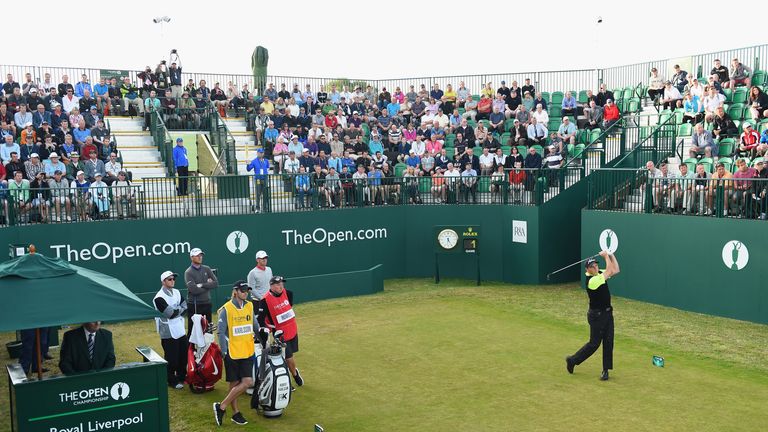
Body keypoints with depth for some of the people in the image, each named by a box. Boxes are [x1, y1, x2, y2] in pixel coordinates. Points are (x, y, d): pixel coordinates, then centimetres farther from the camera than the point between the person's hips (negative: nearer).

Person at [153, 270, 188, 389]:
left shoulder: (176, 292, 8)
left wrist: (176, 310, -11)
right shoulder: (159, 298, -17)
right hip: (168, 333, -7)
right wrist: (180, 310, -7)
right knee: (171, 358, 0)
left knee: (184, 355, 15)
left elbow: (185, 308, 5)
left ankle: (181, 377, 32)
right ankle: (172, 381, 15)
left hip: (180, 330, 8)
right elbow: (171, 313, -22)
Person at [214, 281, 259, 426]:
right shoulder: (226, 309, -11)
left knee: (247, 382, -4)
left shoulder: (249, 306, 6)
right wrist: (224, 352, -13)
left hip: (248, 352, 5)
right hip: (232, 353, -5)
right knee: (234, 384, 2)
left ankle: (221, 407, 9)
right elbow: (221, 332, -9)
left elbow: (255, 325, 17)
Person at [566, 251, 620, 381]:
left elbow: (615, 270, 6)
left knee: (608, 342, 5)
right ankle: (573, 360, 17)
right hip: (596, 315, -8)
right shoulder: (592, 281, -23)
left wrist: (611, 255, -2)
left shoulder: (600, 274, 3)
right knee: (594, 343, 0)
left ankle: (606, 370, 11)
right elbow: (609, 271, -22)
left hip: (607, 313, 8)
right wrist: (606, 256, -12)